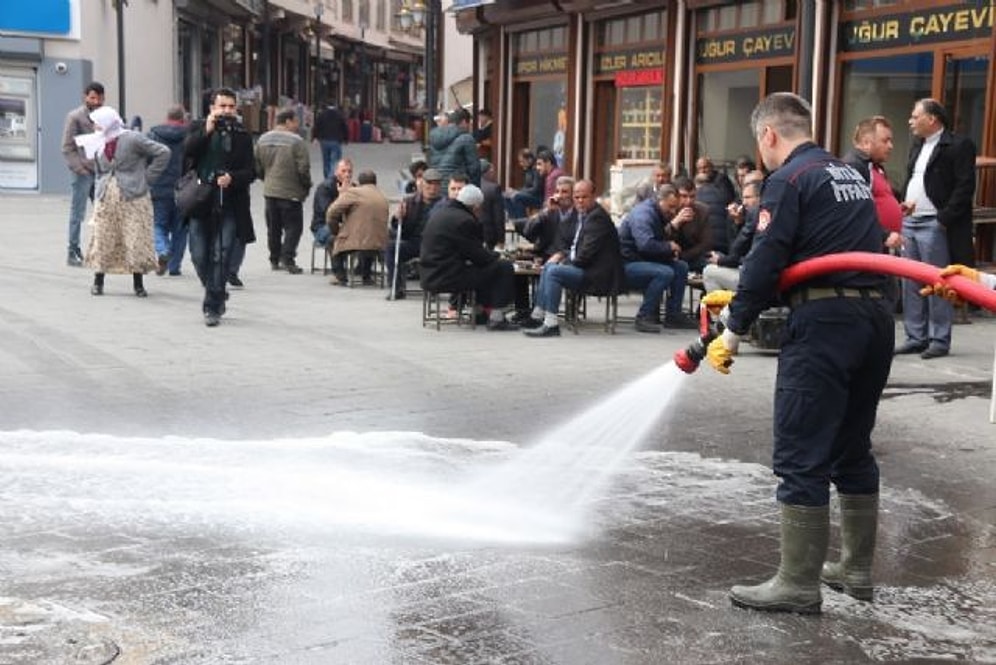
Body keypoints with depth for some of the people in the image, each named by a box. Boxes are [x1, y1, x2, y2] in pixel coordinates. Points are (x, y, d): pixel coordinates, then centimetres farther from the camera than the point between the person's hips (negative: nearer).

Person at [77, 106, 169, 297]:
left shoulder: (133, 139, -9)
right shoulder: (98, 145, 11)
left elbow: (163, 153, -10)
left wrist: (147, 177, -9)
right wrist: (99, 193, 9)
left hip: (132, 197, -5)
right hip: (106, 199, 5)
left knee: (135, 240, -3)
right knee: (102, 239, 3)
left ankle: (138, 284, 8)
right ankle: (98, 281, 16)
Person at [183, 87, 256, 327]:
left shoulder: (242, 135, 6)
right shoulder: (199, 128, 9)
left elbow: (250, 172, 2)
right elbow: (187, 152, -9)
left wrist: (232, 178, -16)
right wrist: (206, 131, -16)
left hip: (229, 204, -1)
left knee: (221, 256, -6)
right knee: (200, 255, 3)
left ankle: (213, 306, 2)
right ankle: (217, 295, 27)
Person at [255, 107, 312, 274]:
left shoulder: (263, 140, 6)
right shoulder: (296, 141, -14)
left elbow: (257, 167, 11)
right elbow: (303, 169, -15)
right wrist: (306, 186, 0)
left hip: (269, 191, 6)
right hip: (291, 192, -6)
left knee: (273, 227, 15)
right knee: (293, 226, 2)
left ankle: (275, 260, 20)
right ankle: (287, 259, -5)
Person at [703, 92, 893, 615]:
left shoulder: (790, 180, -5)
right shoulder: (851, 175, 20)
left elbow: (766, 262, -12)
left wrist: (733, 330, -1)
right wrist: (740, 298, 26)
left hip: (823, 324, -9)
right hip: (874, 318, 9)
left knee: (801, 459, -3)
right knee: (853, 451, 17)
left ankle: (799, 585, 1)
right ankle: (856, 569, 27)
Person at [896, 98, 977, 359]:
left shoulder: (959, 146, -8)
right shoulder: (917, 146, 19)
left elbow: (965, 187, -13)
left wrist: (944, 219, -17)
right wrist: (904, 206, 7)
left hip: (934, 225, -8)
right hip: (910, 222, 8)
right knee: (911, 284, 9)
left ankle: (940, 341, 3)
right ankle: (916, 338, 16)